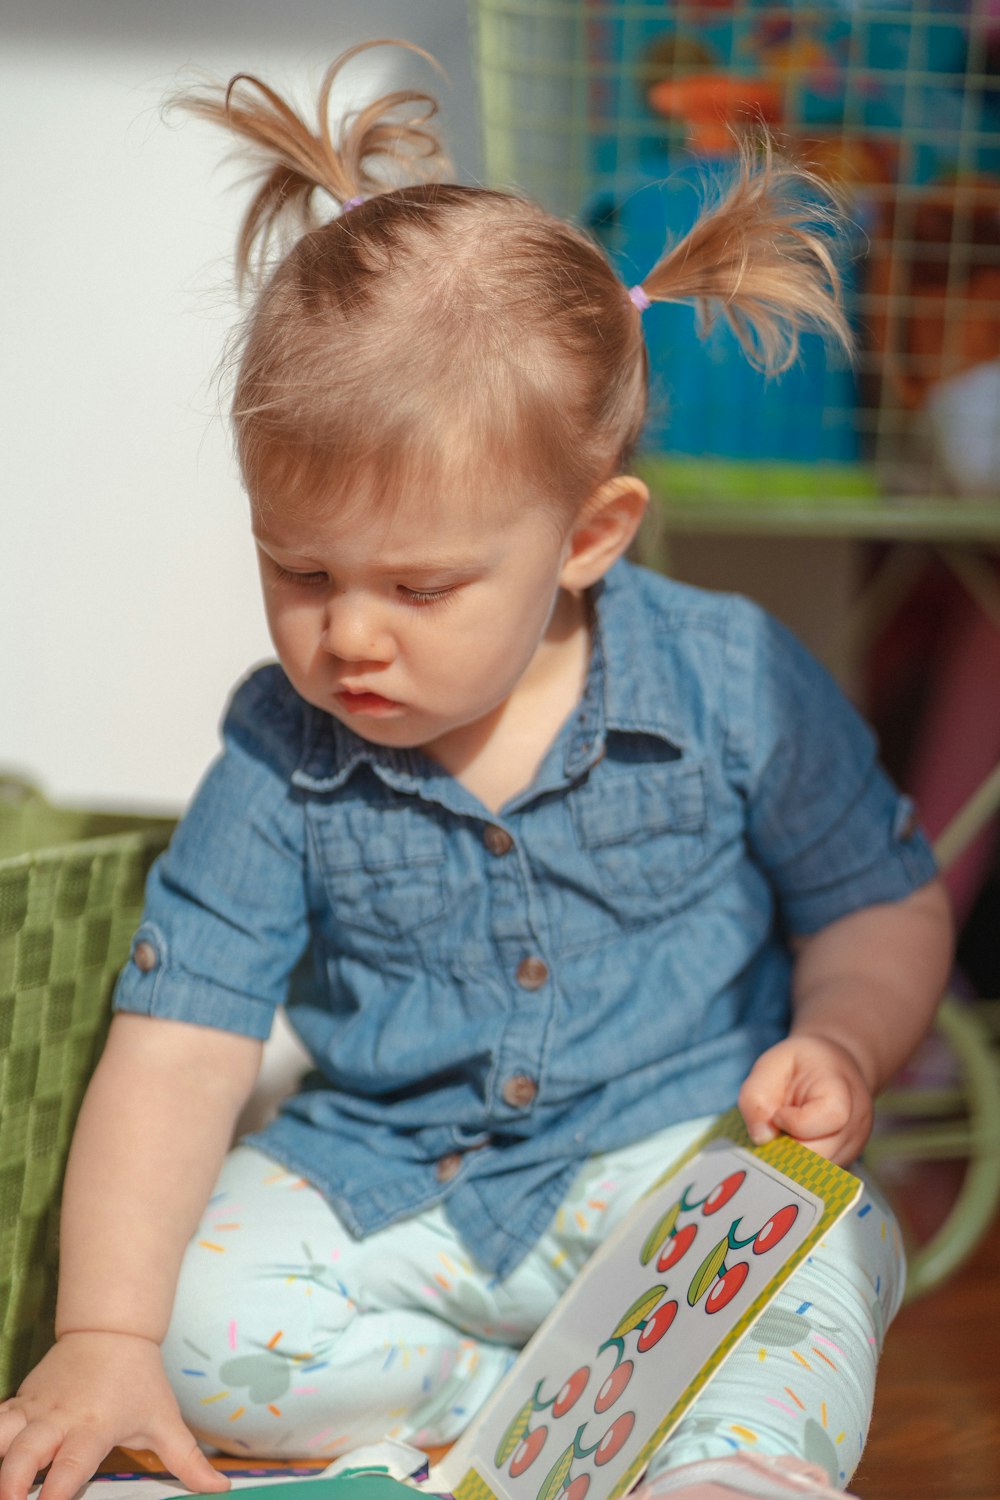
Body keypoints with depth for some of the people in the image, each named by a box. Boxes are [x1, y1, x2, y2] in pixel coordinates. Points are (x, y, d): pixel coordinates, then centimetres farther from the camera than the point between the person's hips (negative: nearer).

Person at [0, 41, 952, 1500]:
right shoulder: (279, 754, -7)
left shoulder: (736, 685, -9)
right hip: (378, 1183, 4)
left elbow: (886, 904, 6)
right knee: (199, 1322, -22)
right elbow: (176, 1050, -10)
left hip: (677, 1151, -3)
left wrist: (836, 1047, -16)